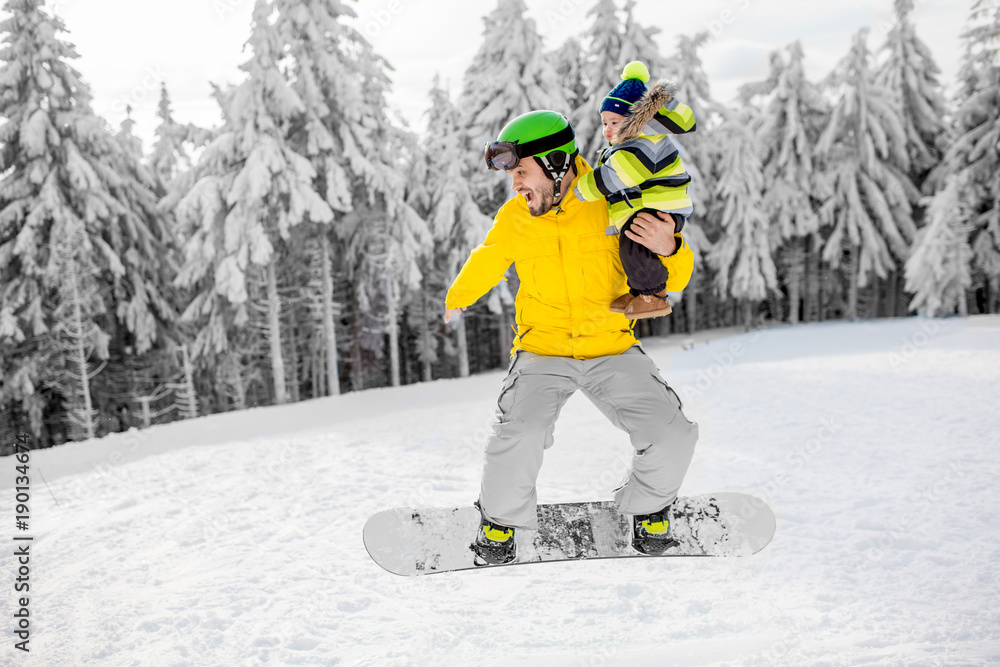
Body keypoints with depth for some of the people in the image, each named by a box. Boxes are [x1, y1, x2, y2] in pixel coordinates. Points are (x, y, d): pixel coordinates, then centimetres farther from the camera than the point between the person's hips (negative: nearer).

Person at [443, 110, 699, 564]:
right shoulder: (515, 218, -3)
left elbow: (673, 280, -4)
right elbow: (486, 263, 20)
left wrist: (669, 249, -28)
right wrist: (457, 299, 38)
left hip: (612, 349, 0)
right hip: (542, 351, 0)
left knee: (672, 438, -13)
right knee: (519, 438, -24)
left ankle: (646, 505, 20)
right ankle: (502, 518, 8)